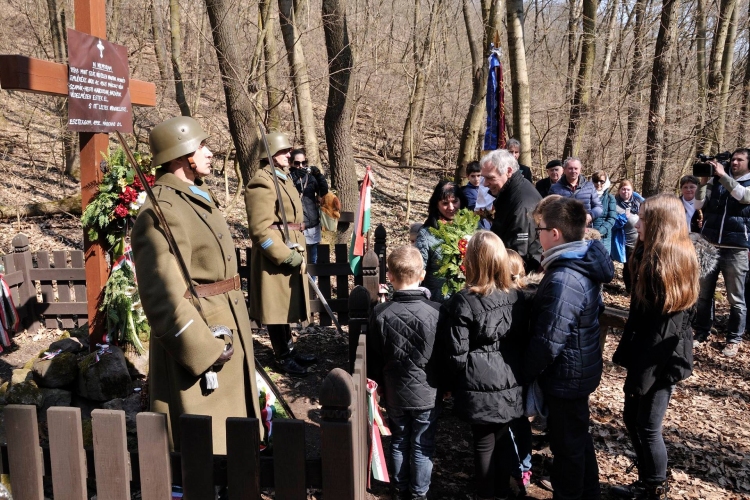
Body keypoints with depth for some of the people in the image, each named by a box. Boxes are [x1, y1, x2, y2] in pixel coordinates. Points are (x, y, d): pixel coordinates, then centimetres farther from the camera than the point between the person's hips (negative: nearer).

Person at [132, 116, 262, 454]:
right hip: (197, 344, -9)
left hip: (227, 336, 10)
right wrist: (205, 349, -22)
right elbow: (164, 296, -24)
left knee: (231, 437, 22)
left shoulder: (199, 198, 12)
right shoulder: (161, 212, -19)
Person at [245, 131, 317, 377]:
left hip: (290, 253, 10)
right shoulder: (262, 182, -17)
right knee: (277, 308, 2)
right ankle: (283, 358, 15)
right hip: (275, 257, -10)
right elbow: (260, 229, -23)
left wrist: (297, 252, 15)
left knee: (286, 305, 19)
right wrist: (287, 255, -22)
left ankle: (290, 350, 31)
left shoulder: (284, 177, 14)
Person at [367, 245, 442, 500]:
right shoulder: (435, 311, -19)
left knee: (399, 442, 20)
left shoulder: (380, 313, -14)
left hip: (394, 392, 2)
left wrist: (380, 382, 14)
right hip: (427, 392, -2)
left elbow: (374, 356, -2)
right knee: (422, 446, 13)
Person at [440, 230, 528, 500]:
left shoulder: (463, 302, -17)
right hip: (510, 386, 5)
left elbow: (457, 355, -15)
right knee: (503, 442, 19)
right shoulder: (517, 298, -1)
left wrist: (453, 382, 2)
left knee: (484, 445, 11)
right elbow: (524, 342, 7)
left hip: (480, 389, -5)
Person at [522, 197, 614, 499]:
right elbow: (596, 308, 15)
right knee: (578, 437, 26)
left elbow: (548, 342, -28)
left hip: (565, 375, -10)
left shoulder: (563, 279, -31)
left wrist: (524, 374, -14)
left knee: (567, 444, 11)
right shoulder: (586, 264, 0)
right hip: (583, 367, 10)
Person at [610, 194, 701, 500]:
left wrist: (640, 377, -17)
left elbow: (660, 329, -23)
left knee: (648, 428, 6)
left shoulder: (663, 262, -22)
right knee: (632, 418, 18)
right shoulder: (679, 256, 8)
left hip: (659, 361, -9)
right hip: (659, 356, 9)